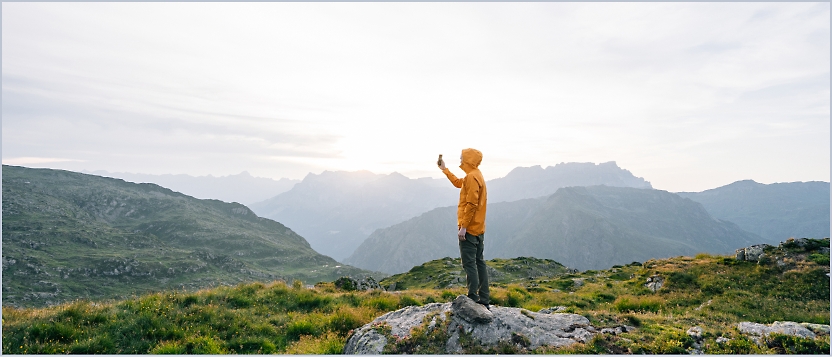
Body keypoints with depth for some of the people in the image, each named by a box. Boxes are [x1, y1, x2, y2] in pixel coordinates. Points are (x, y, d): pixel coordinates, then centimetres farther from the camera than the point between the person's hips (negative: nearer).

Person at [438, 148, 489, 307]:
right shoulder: (475, 175, 16)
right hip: (479, 228, 10)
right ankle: (483, 299, 17)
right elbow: (458, 183, 34)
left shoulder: (471, 177, -15)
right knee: (479, 262, 11)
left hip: (469, 229, -10)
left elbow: (471, 204, -22)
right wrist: (444, 169, 38)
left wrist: (463, 226, -22)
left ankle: (473, 298, -5)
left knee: (469, 263, -7)